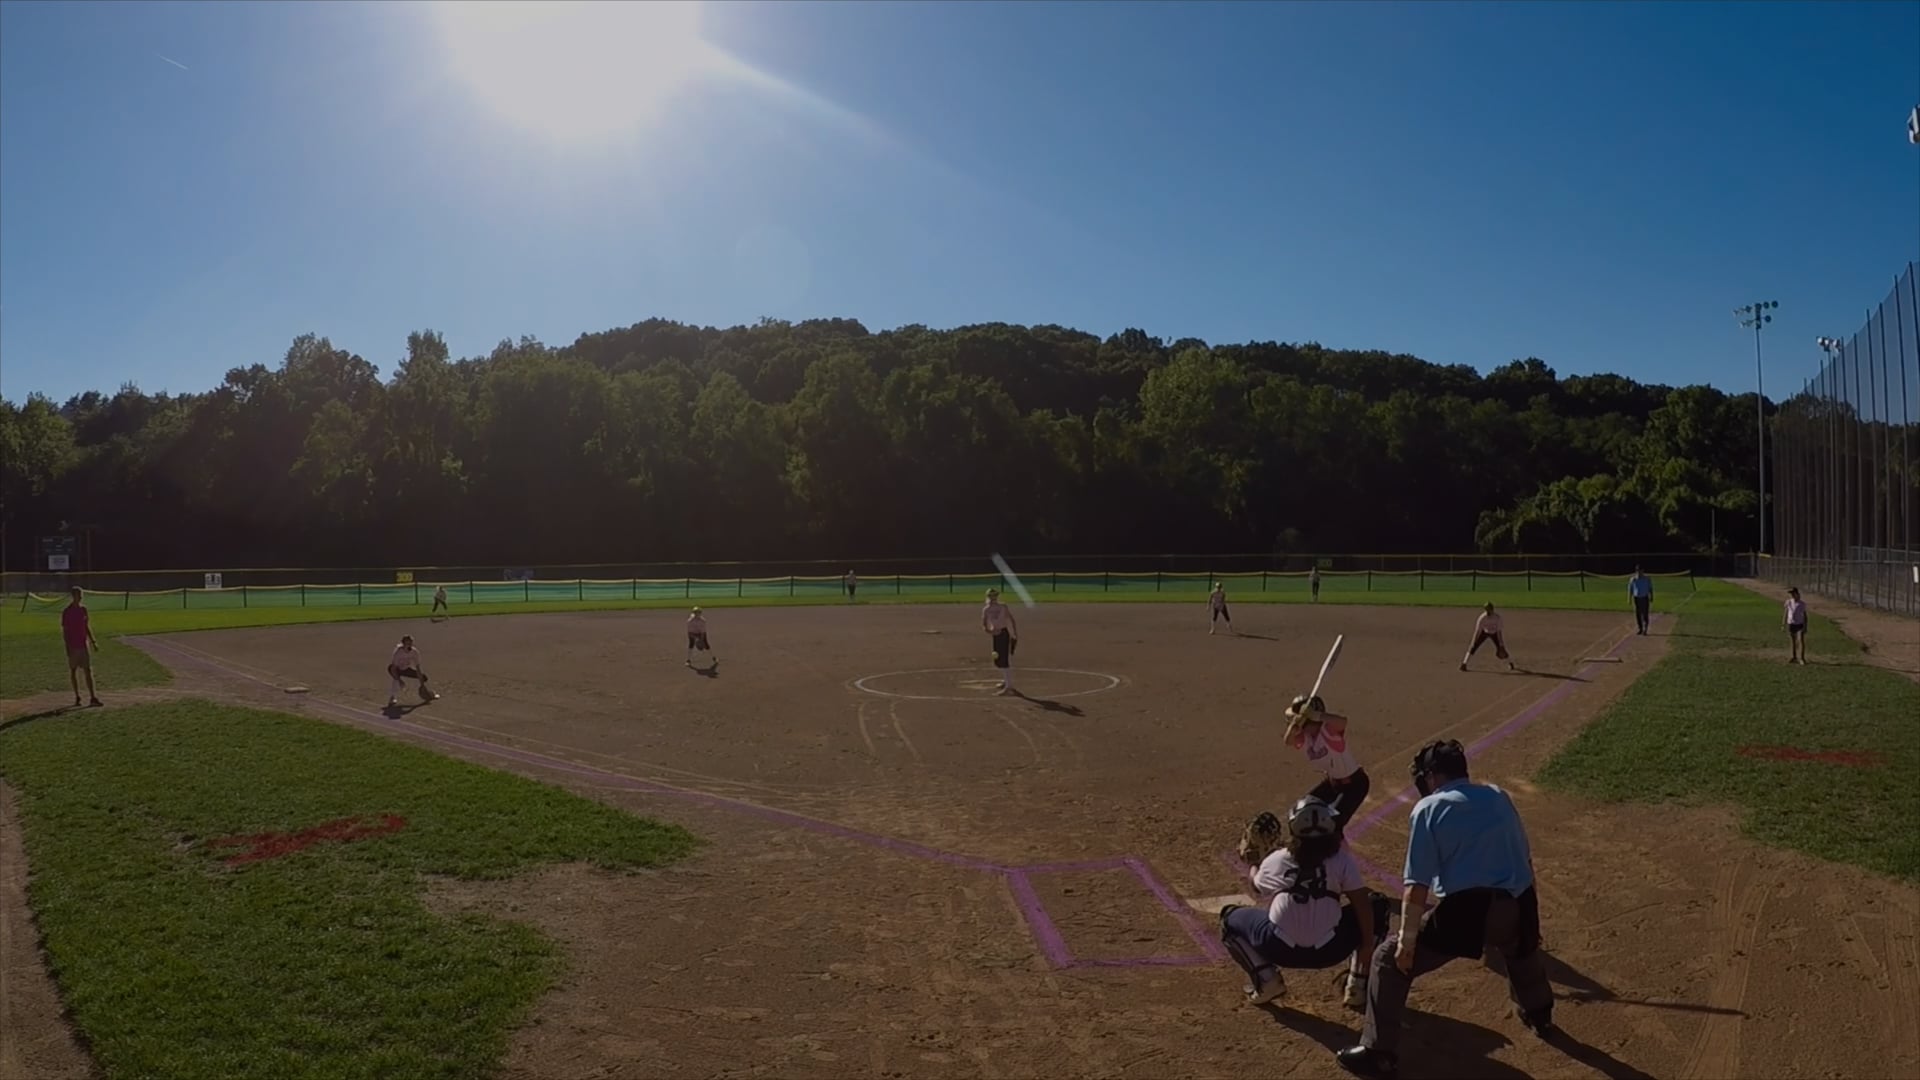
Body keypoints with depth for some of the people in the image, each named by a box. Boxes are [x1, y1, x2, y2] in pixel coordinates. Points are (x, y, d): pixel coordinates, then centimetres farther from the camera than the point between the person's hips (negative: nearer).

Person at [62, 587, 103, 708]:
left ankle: (92, 698, -5)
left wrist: (93, 641, 13)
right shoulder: (67, 612, -7)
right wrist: (68, 647, -13)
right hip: (73, 646, -4)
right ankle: (77, 697, 14)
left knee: (88, 671, -1)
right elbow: (65, 631, -8)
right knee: (73, 671, 6)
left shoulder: (83, 609, 9)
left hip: (84, 644, 4)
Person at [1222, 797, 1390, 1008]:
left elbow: (1257, 886, 26)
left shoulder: (1274, 860, 6)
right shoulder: (1342, 859, 1)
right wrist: (1368, 944, 6)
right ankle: (1358, 984, 19)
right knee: (1377, 904, 23)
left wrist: (1252, 862, 44)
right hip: (1329, 951, 0)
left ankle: (1265, 977, 6)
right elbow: (1362, 904, -2)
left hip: (1280, 950, 0)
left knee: (1230, 917, 26)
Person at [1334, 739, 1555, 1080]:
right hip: (1518, 908, 6)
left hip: (1466, 911, -6)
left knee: (1390, 961, 11)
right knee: (1523, 946, 43)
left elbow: (1418, 885, -5)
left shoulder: (1429, 808, 1)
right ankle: (1539, 1017, 64)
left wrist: (1407, 939, -2)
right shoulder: (1499, 796, 16)